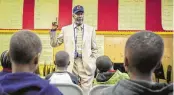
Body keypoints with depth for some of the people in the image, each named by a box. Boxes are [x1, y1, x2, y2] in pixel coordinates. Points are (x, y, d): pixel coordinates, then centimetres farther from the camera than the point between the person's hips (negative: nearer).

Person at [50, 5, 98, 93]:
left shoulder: (90, 29, 10)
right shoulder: (65, 29, 9)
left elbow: (94, 49, 12)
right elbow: (54, 44, 10)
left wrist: (93, 64, 4)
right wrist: (53, 30, -2)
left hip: (86, 65, 0)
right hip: (71, 64, 0)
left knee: (86, 90, 0)